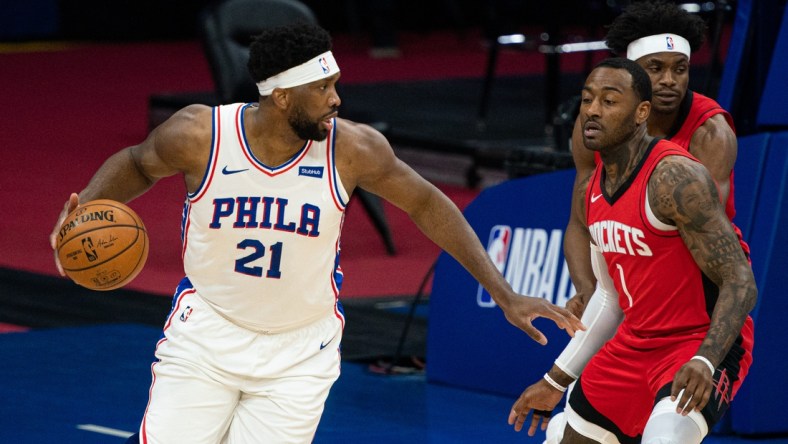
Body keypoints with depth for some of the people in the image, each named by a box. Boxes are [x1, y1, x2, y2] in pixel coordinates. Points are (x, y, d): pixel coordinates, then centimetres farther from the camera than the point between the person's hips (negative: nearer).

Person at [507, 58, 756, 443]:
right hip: (634, 344, 9)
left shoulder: (675, 178, -21)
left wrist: (704, 362, -37)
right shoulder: (590, 193, 5)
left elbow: (740, 283, -23)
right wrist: (556, 381, 18)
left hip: (702, 346, -9)